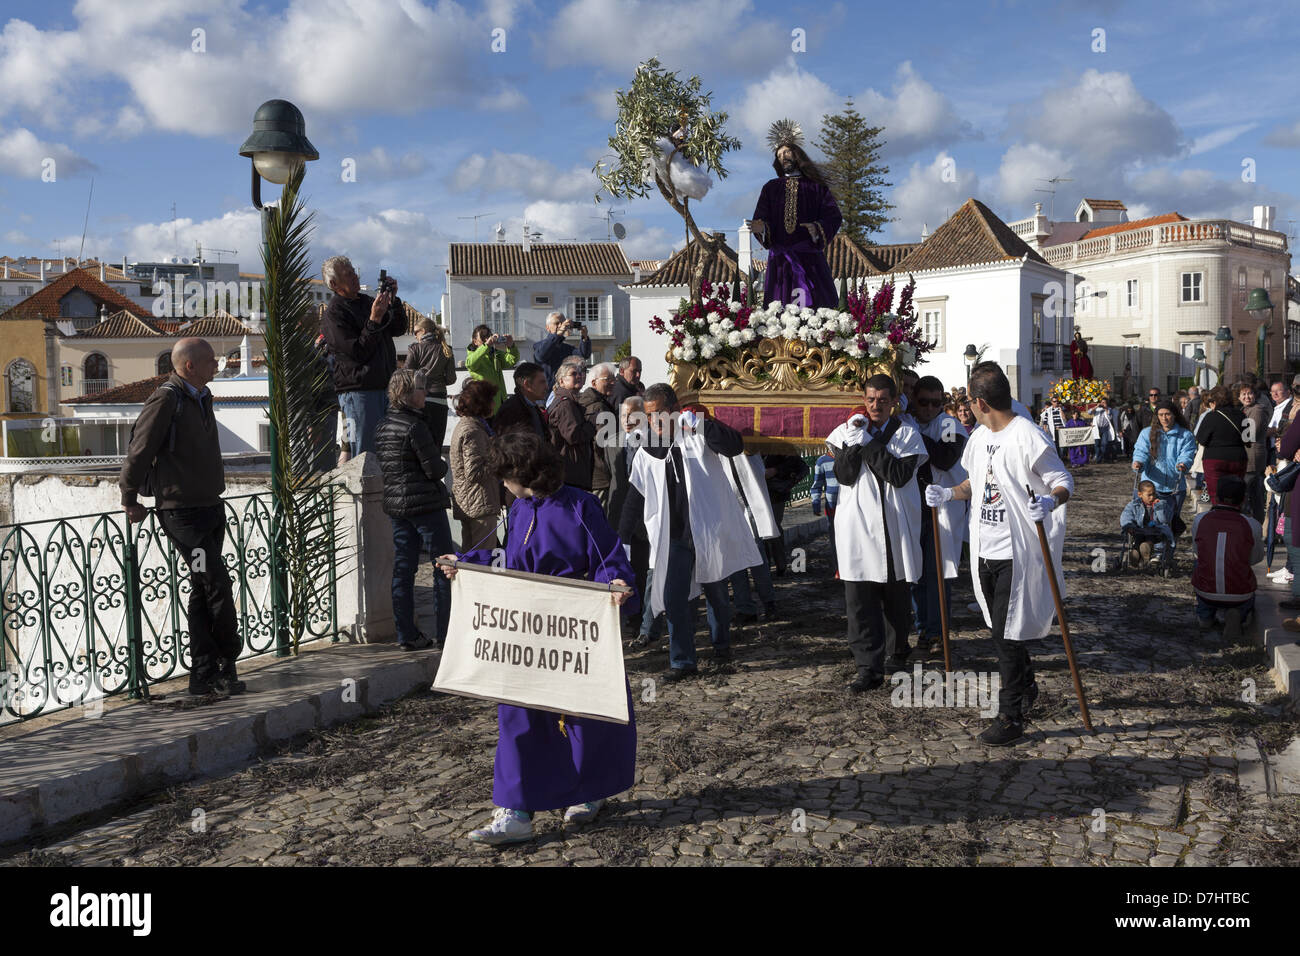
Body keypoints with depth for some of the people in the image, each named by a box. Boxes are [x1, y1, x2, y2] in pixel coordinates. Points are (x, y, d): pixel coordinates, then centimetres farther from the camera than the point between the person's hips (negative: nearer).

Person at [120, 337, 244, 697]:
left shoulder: (202, 398, 14)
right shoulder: (166, 400, -14)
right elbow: (139, 450, -11)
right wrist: (130, 500, -2)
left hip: (211, 506, 9)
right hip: (182, 512, -9)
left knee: (203, 590, 10)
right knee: (217, 585, -9)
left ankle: (205, 675, 14)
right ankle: (227, 660, 8)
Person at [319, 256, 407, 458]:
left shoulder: (367, 301, 15)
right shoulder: (333, 314, -8)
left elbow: (398, 330, 14)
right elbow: (358, 352, -16)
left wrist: (393, 301, 1)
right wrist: (374, 320, -21)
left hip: (385, 386, 8)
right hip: (358, 391, -8)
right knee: (364, 455, -6)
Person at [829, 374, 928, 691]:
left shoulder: (907, 433, 1)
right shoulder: (848, 431, 6)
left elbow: (899, 475, -14)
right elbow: (844, 476, -5)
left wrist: (868, 441, -14)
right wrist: (853, 442, -16)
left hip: (895, 526, 0)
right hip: (857, 526, 1)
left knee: (897, 599, 11)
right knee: (860, 600, -4)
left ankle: (899, 653, 35)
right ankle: (869, 668, 0)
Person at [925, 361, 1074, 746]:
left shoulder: (1028, 438, -15)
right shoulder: (979, 438, 11)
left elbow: (1065, 481, -12)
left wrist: (1050, 501, -32)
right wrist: (948, 494, 8)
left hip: (1017, 553, -8)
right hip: (985, 551, 8)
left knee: (1007, 635, -4)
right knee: (999, 630, 18)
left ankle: (1011, 716, 7)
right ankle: (1026, 687, 40)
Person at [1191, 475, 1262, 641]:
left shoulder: (1200, 520, -8)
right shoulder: (1252, 526, -11)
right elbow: (1256, 558, 9)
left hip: (1205, 592, 2)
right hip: (1239, 595, -1)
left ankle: (1205, 614, 21)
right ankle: (1235, 615, 1)